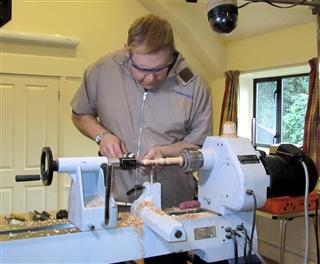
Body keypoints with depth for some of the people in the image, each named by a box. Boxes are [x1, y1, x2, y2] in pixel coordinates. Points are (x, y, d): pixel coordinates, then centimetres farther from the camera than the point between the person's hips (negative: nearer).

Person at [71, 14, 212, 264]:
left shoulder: (195, 87, -11)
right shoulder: (103, 69, -8)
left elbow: (199, 143, 0)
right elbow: (80, 114, 8)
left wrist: (164, 151, -17)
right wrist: (102, 135, -11)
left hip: (173, 203, 0)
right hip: (114, 198, 1)